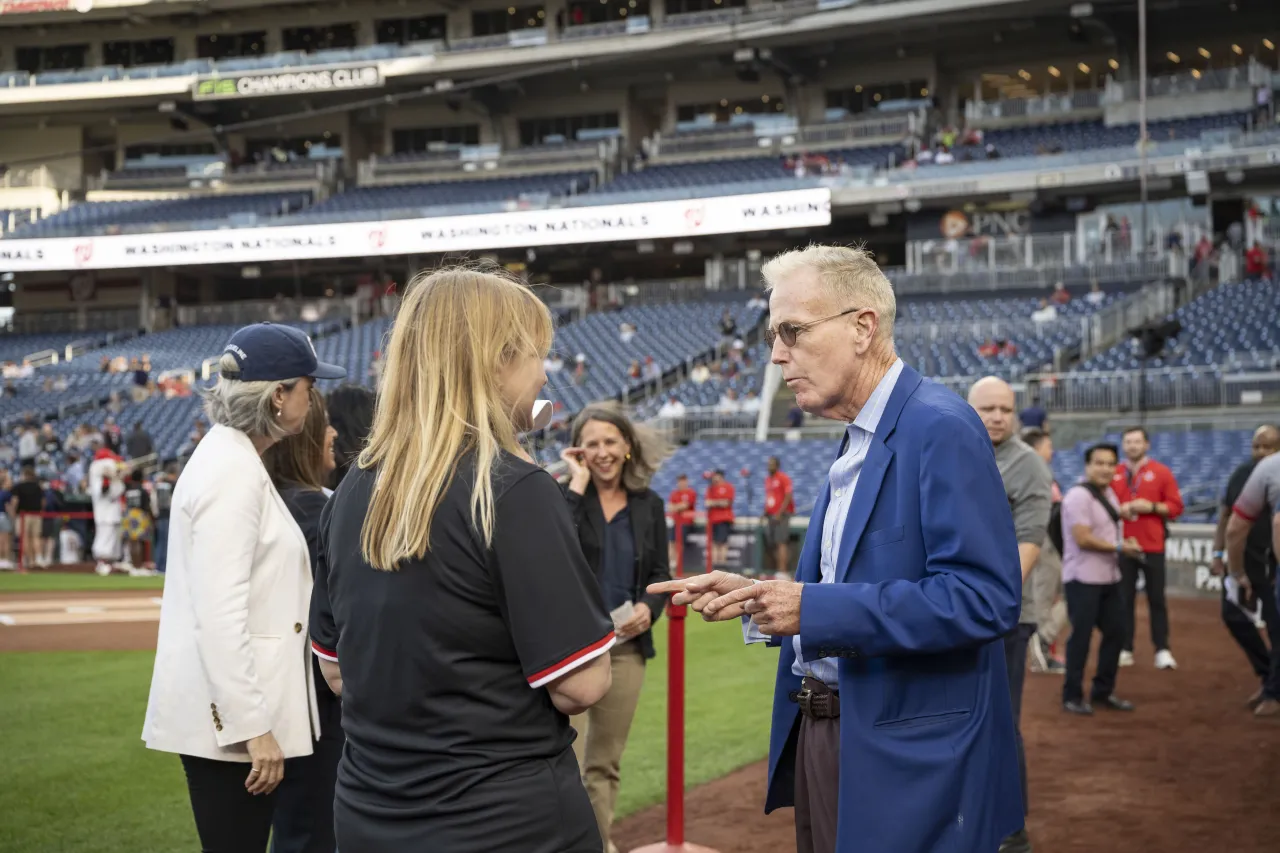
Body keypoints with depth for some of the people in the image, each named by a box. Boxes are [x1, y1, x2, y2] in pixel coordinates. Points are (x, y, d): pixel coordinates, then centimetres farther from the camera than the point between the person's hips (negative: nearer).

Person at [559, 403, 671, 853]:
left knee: (606, 761, 14)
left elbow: (660, 573, 11)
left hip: (626, 646, 4)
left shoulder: (649, 505, 7)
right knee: (568, 758, -10)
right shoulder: (565, 496, -4)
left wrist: (648, 607, -10)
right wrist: (578, 484, -18)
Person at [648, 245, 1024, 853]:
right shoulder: (857, 443, 13)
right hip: (822, 736, 9)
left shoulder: (942, 430, -16)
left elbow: (985, 597, -25)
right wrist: (755, 600, 4)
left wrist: (814, 609, -25)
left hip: (907, 759, -9)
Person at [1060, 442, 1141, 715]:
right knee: (1081, 637, -4)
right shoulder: (1079, 495, -17)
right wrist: (1119, 547, -14)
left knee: (1115, 633, 12)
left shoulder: (1108, 492, 13)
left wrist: (1125, 544, 2)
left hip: (1110, 578, 9)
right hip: (1083, 579, -9)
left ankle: (1103, 691, 24)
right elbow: (1083, 539, -23)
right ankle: (1072, 696, 6)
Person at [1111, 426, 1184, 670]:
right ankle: (1125, 650, 7)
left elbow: (1176, 506, 1)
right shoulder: (1113, 474, 8)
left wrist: (1152, 507, -13)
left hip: (1152, 546, -1)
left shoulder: (1161, 472, 3)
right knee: (1124, 599, 2)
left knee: (1157, 599, 1)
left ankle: (1162, 650, 5)